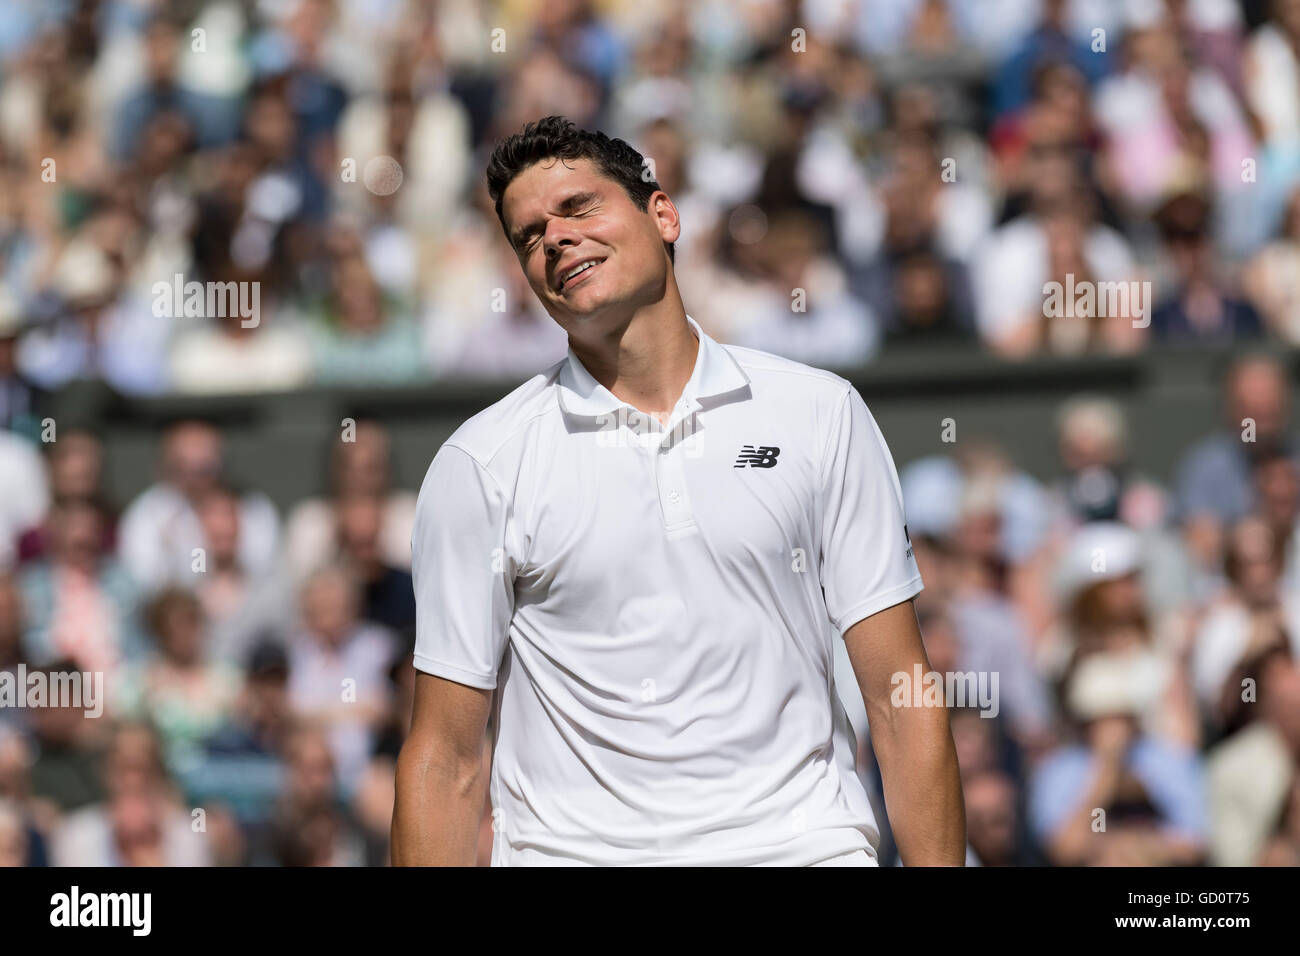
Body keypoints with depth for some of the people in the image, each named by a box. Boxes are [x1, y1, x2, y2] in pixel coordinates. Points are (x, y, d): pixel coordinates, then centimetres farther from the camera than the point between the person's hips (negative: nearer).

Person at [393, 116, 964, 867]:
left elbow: (902, 700, 5)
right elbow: (447, 757, 4)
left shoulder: (822, 414, 8)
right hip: (575, 847, 0)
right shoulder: (479, 465, 5)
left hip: (802, 840, 0)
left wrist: (937, 864, -4)